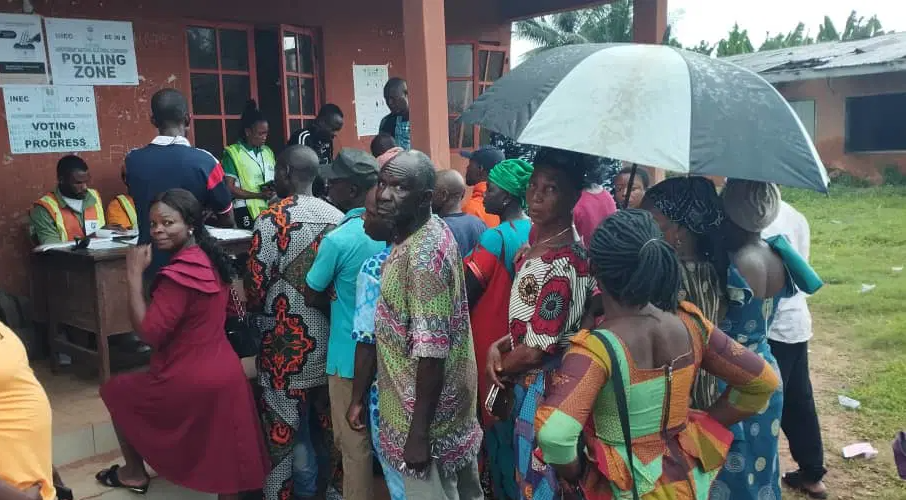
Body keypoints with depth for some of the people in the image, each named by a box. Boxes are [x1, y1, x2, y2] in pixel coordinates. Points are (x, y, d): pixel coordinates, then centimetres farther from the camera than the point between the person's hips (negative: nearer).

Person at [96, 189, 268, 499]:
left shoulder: (178, 274, -22)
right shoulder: (212, 260, 5)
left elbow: (148, 333, -21)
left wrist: (134, 275, -19)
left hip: (191, 380, -7)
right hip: (225, 372, 7)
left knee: (114, 391, 21)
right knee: (225, 460, 16)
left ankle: (134, 473, 33)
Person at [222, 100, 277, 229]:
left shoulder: (268, 151, 15)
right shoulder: (233, 153, -3)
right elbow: (230, 189, -8)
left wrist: (275, 189, -3)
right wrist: (260, 195, -16)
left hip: (272, 210, 5)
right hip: (248, 212, -5)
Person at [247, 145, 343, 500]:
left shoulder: (271, 220, -14)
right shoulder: (337, 217, 1)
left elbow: (257, 288, -12)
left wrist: (252, 306, 9)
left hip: (288, 342, -5)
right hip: (330, 340, 5)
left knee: (289, 430, 8)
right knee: (324, 426, 19)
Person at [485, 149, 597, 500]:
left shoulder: (561, 265, -27)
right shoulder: (539, 238, 1)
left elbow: (536, 350, -23)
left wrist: (499, 367, -5)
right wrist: (498, 346, -2)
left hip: (545, 386, -9)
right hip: (531, 380, 9)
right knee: (527, 471, 25)